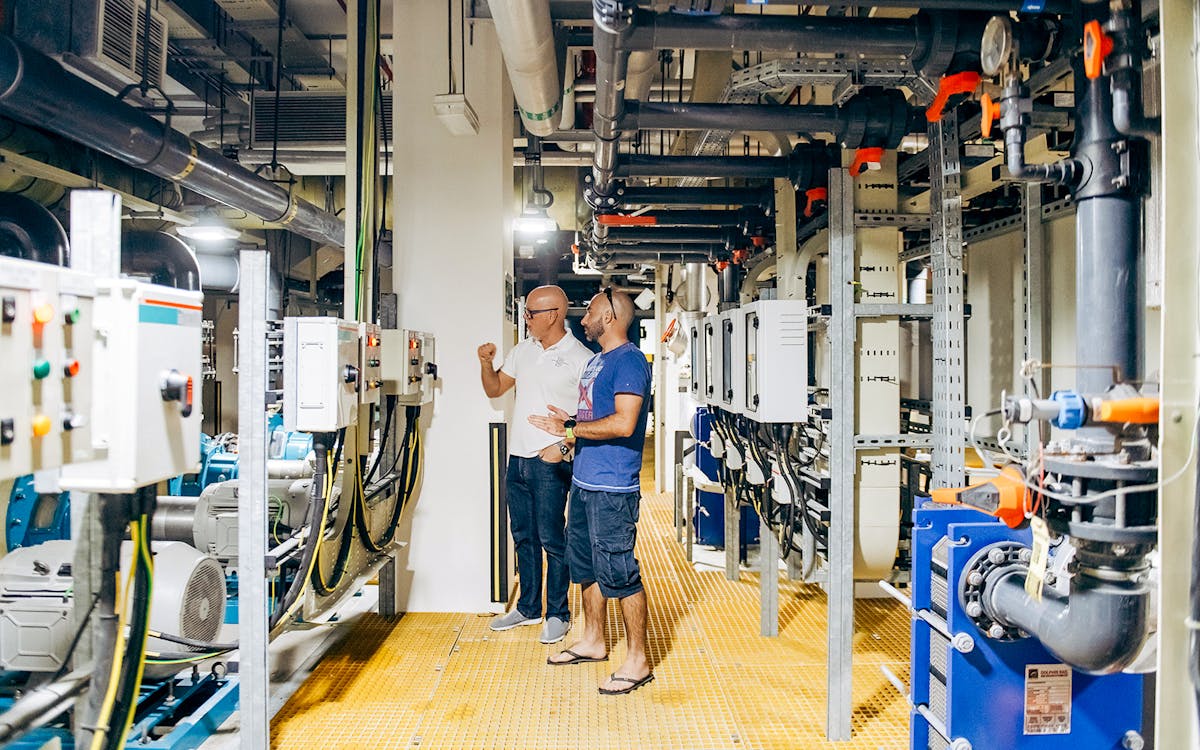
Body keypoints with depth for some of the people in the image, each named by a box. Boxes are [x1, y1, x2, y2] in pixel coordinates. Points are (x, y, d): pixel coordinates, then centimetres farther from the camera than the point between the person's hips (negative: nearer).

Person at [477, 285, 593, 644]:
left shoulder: (580, 358, -10)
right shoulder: (523, 350, 11)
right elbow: (494, 389, 19)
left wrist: (564, 446, -21)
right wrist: (486, 363, 0)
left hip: (550, 461, -7)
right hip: (517, 457, 7)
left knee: (552, 539, -1)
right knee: (523, 537, 15)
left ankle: (558, 614, 13)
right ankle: (528, 608, 28)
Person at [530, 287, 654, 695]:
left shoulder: (630, 360, -14)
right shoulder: (596, 360, 16)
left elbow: (623, 424, -24)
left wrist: (570, 428, -16)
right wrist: (568, 424, 5)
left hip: (613, 487, -10)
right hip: (584, 481, 10)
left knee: (618, 572, -4)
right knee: (585, 564, 19)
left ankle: (638, 660, 8)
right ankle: (594, 641, 35)